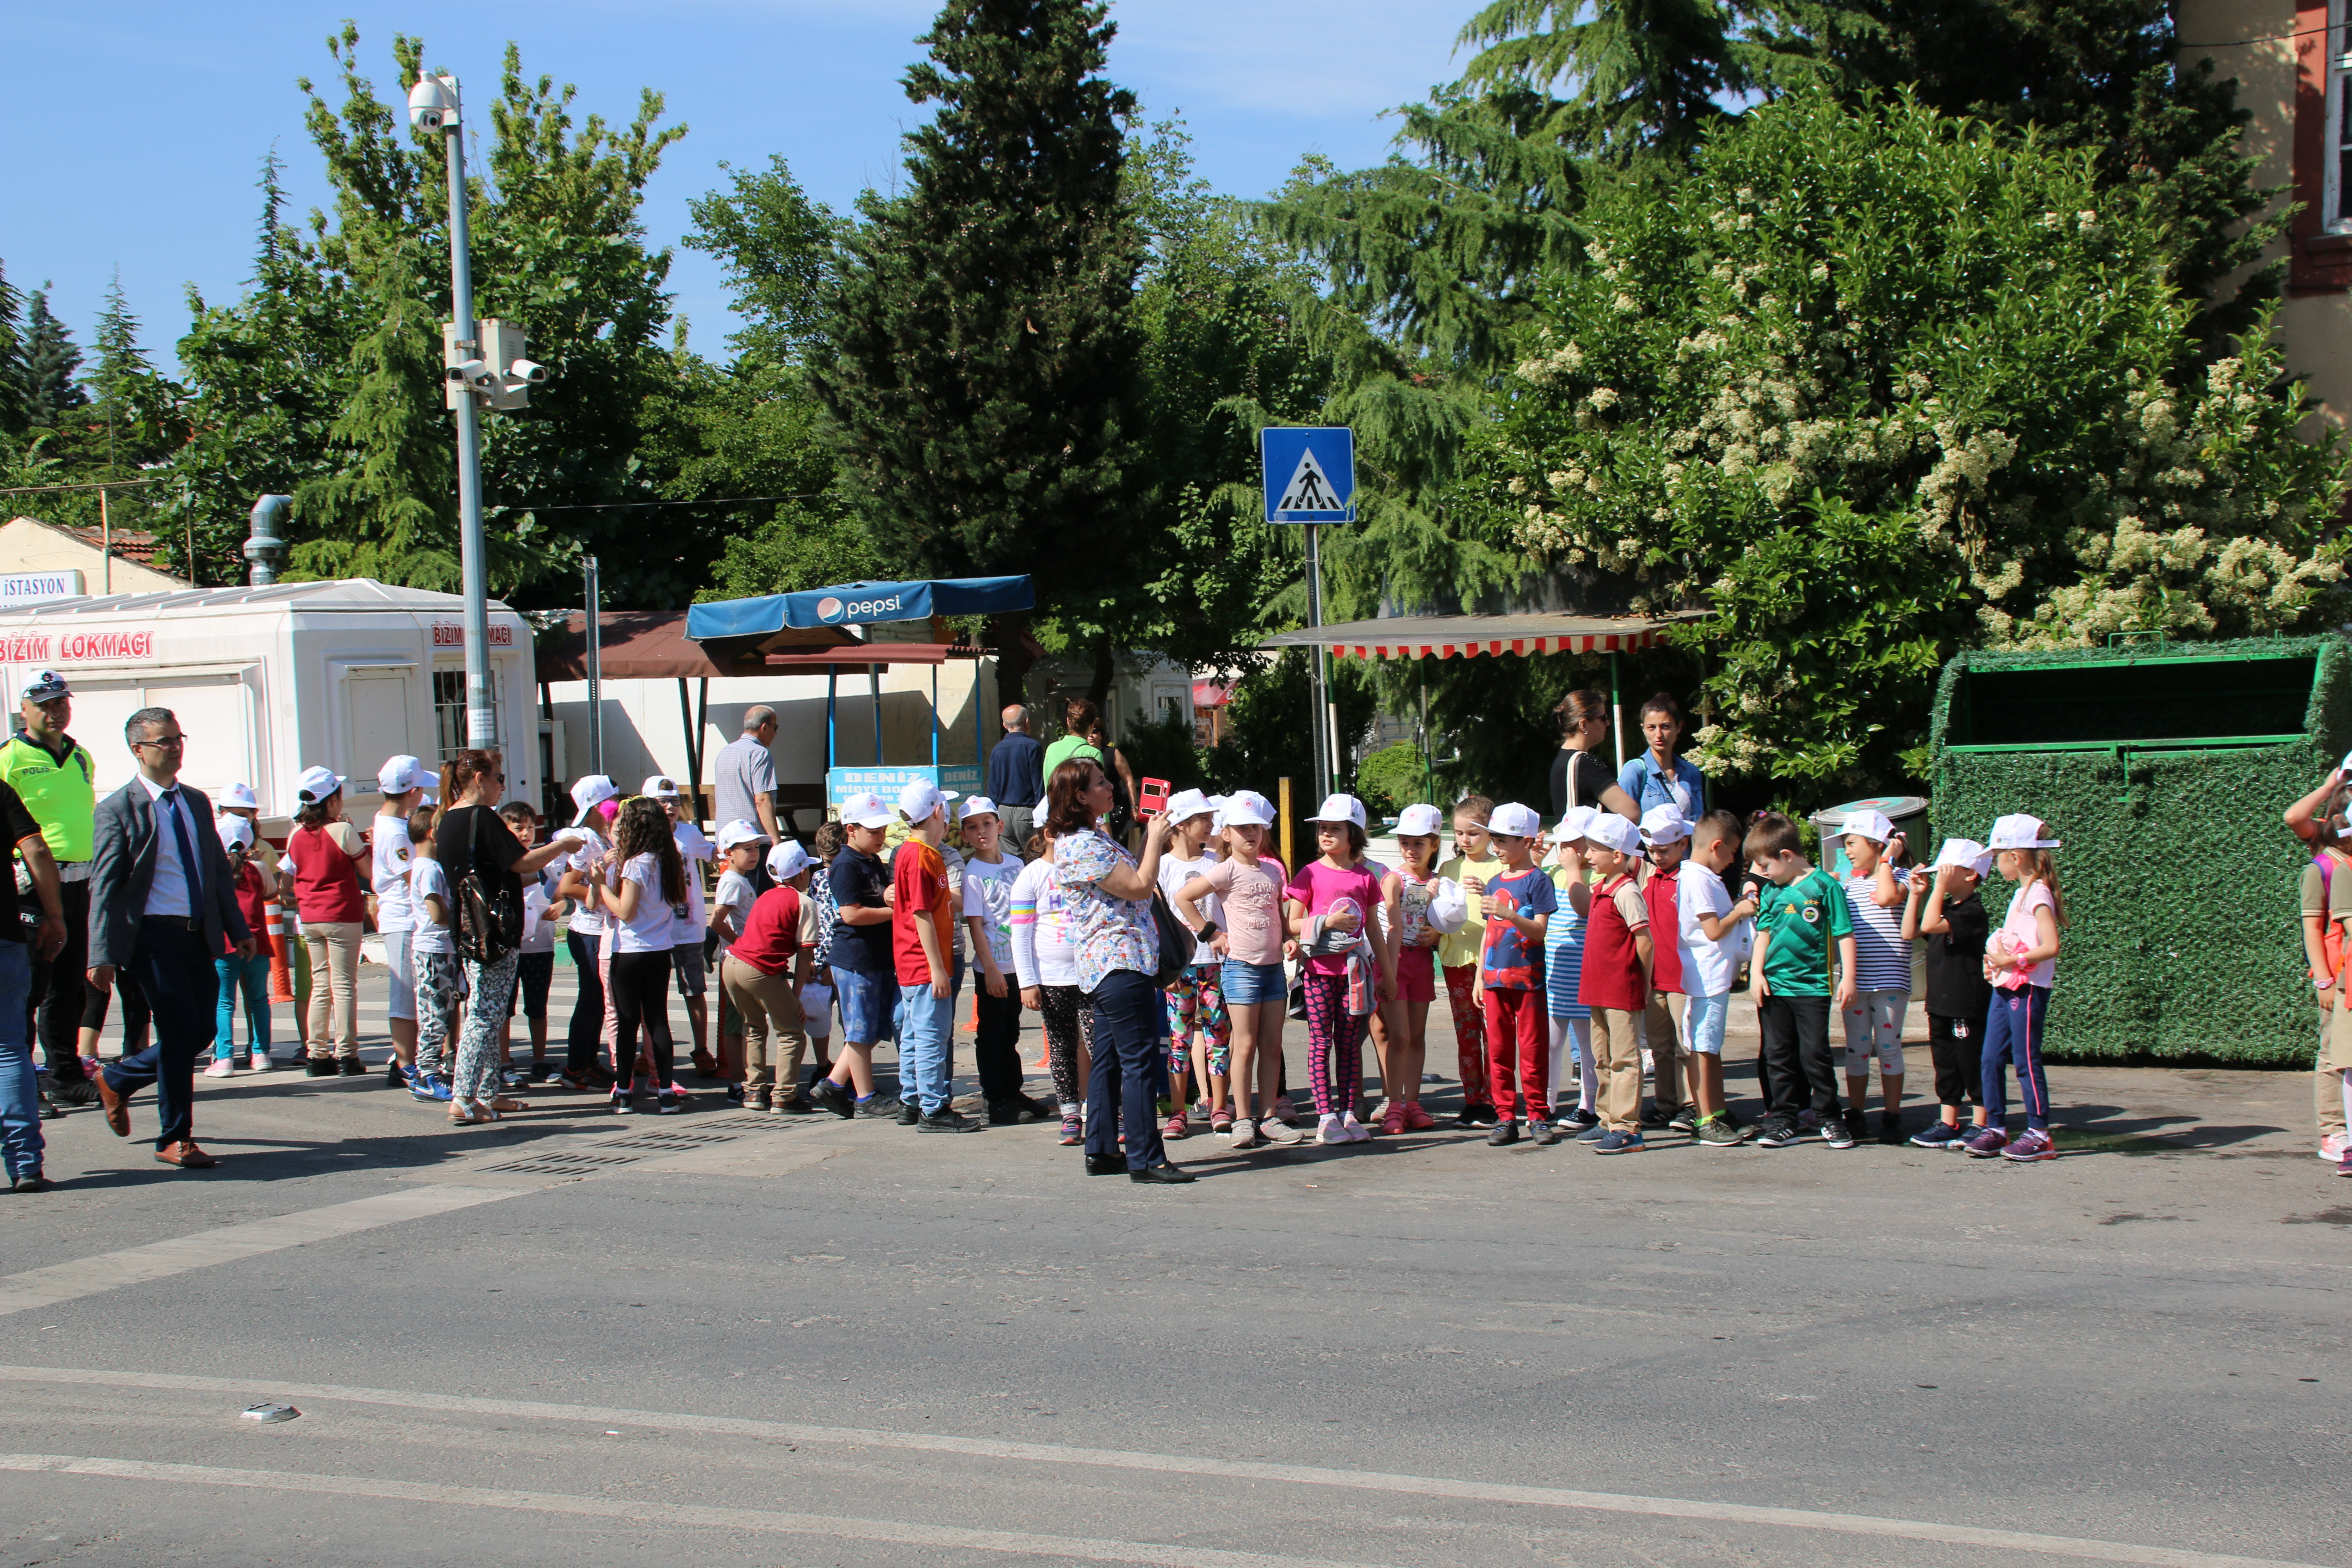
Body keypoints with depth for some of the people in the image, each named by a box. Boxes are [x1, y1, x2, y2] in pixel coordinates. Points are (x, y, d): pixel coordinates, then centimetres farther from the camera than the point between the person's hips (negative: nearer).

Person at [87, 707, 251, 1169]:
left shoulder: (197, 803, 15)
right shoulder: (118, 810, -6)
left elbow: (220, 871, 21)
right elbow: (104, 888, -9)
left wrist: (238, 929, 15)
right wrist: (102, 956, -15)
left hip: (199, 935, 7)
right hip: (153, 935, -7)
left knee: (202, 1031, 6)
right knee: (180, 1031, -8)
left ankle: (117, 1079, 29)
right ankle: (174, 1139, 6)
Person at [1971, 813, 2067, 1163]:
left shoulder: (2038, 894, -13)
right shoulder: (2021, 893, 15)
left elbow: (2050, 947, -22)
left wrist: (2012, 961, -20)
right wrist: (1995, 962, 9)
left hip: (2027, 989, -9)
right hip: (2004, 987, 9)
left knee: (2026, 1061, -5)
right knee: (1992, 1059, 7)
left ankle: (2040, 1134, 1)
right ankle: (1996, 1128, 14)